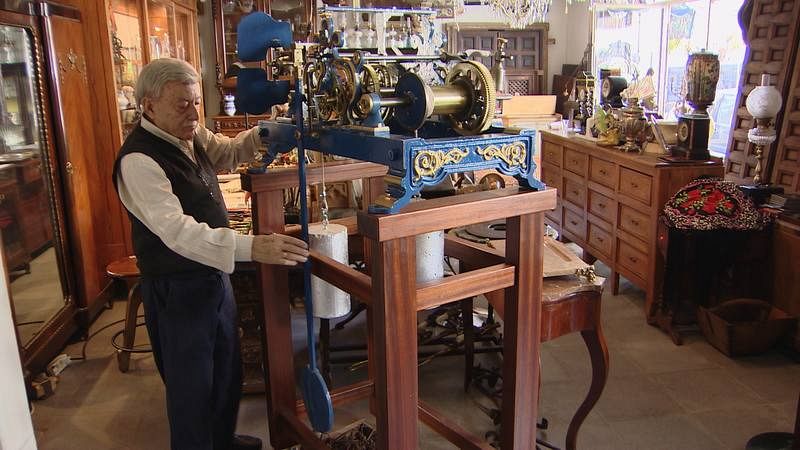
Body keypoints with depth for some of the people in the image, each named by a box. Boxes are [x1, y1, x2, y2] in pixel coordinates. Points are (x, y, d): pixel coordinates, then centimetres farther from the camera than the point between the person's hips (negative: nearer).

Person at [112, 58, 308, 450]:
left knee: (227, 369, 23)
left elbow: (228, 151, 21)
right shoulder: (139, 160, -26)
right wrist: (251, 247, -49)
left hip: (214, 274, 9)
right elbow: (177, 230, -37)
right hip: (176, 288, -9)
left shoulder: (191, 136, 1)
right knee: (192, 384, 7)